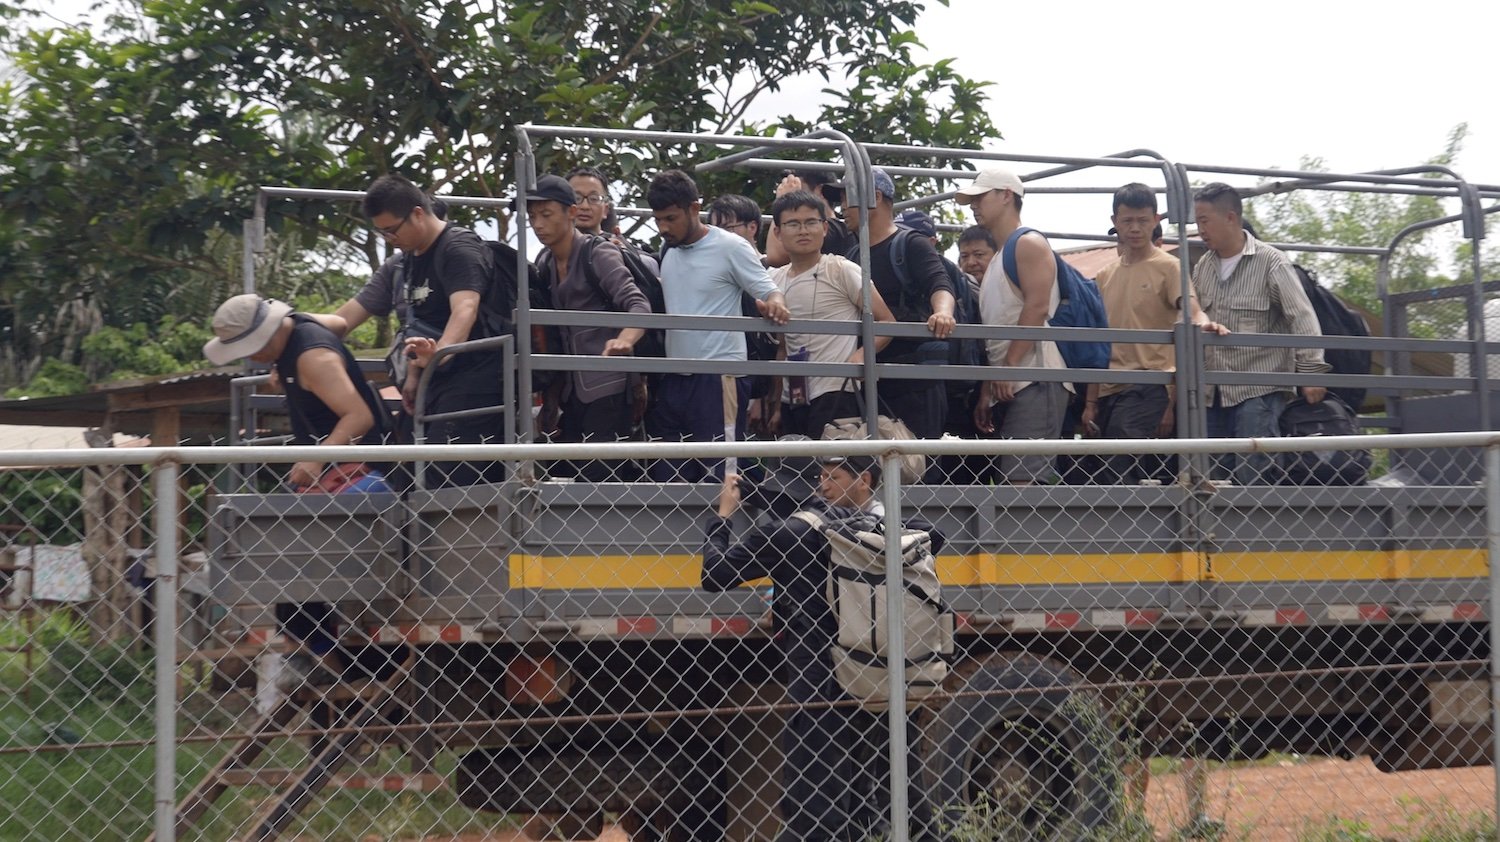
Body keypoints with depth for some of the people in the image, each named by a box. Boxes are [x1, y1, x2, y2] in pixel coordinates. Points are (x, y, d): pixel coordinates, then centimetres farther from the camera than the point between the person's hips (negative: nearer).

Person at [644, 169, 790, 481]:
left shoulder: (730, 248, -7)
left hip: (718, 380, -7)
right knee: (667, 477, 8)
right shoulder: (667, 253, 12)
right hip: (673, 380, 7)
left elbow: (770, 292, -8)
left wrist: (774, 304, -30)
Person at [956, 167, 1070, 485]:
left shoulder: (1029, 244, -1)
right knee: (1013, 479, 3)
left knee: (1023, 478, -19)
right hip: (1007, 387, 10)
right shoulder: (997, 261, 27)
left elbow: (1037, 308, -14)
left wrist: (1009, 366, -18)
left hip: (1035, 379, -10)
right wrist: (986, 391, 17)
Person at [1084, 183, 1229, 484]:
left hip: (1149, 389, -6)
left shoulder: (1168, 267, 1)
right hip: (1110, 391, 6)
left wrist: (1203, 323, -41)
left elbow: (1189, 311, -16)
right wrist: (1091, 402, 15)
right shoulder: (1106, 275, 18)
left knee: (1117, 474, -22)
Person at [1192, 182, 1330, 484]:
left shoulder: (1271, 263, -6)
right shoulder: (1204, 266, 12)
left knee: (1254, 480, -12)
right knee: (1217, 479, 5)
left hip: (1259, 391, -6)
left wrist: (1311, 372, -17)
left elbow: (1303, 319, -10)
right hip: (1216, 392, 6)